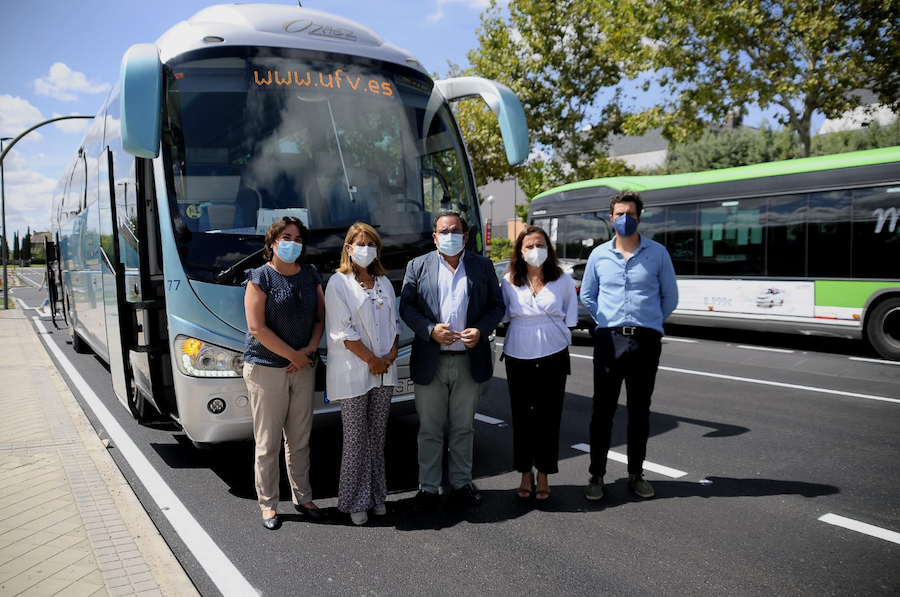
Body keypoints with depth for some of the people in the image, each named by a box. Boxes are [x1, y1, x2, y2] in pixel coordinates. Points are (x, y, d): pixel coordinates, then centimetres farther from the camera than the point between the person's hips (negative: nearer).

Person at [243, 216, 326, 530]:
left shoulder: (310, 275, 9)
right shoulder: (260, 278, -7)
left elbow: (320, 316, 10)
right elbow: (257, 328, -13)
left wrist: (310, 349, -7)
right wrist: (294, 355, -13)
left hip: (304, 368, 5)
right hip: (266, 368, -4)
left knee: (300, 440, 14)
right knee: (268, 443, 3)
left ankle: (303, 498, 27)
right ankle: (268, 504, 17)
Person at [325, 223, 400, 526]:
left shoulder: (383, 282, 14)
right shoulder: (339, 283, -4)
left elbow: (394, 322, 15)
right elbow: (343, 331, -11)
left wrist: (391, 355, -2)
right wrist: (372, 359, -12)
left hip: (384, 372, 5)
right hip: (353, 373, -5)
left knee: (377, 436, 11)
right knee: (356, 438, 1)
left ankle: (376, 496, 22)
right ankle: (355, 501, 13)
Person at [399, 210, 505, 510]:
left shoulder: (483, 266, 7)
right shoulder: (418, 266, 5)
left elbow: (497, 305, 6)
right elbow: (406, 307, 0)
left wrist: (480, 330, -11)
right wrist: (431, 330, -16)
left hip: (470, 361, 1)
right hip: (430, 361, -1)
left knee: (463, 427, 13)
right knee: (430, 429, 7)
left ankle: (461, 481, 28)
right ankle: (428, 487, 20)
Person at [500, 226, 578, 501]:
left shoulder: (563, 280, 1)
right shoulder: (508, 282, 1)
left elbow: (569, 320, 7)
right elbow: (502, 317, 9)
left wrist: (559, 342, 5)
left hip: (553, 357, 0)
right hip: (518, 357, 1)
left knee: (549, 417, 5)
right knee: (522, 416, 7)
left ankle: (543, 476, 18)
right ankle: (525, 474, 20)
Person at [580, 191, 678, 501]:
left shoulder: (657, 253, 3)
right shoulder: (599, 255, 7)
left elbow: (670, 297, 10)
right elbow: (587, 296, 17)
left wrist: (648, 323, 8)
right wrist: (609, 321, 9)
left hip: (646, 341, 0)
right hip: (608, 339, 0)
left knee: (639, 410, 9)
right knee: (603, 409, 2)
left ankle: (636, 473, 23)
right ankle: (596, 475, 13)